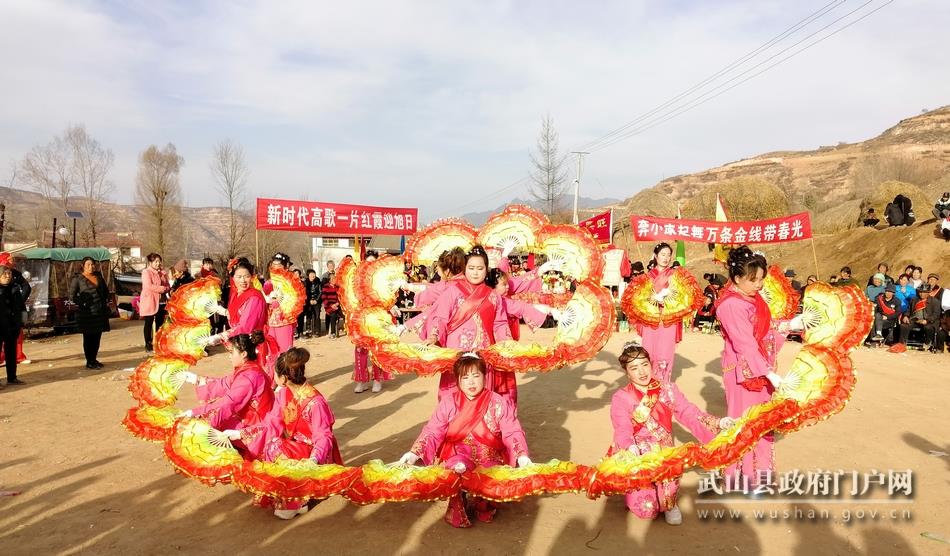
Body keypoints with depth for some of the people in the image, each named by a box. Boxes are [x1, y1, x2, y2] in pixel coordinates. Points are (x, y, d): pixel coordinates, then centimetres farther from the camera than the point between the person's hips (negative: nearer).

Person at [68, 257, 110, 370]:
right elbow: (72, 296, -7)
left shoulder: (98, 275, 11)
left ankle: (94, 359, 21)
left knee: (97, 337, 10)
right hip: (87, 313, -5)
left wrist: (106, 301, 13)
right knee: (88, 337, 0)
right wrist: (83, 304, -13)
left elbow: (105, 289, 24)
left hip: (100, 311, 5)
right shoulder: (77, 279, -6)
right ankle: (89, 362, 7)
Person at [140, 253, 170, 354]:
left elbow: (168, 285, 11)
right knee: (149, 323, 1)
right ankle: (148, 345, 6)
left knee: (160, 323, 11)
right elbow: (149, 286, -21)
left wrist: (167, 289, -12)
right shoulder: (146, 272, -8)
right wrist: (162, 288, -17)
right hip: (149, 301, -7)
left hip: (161, 301, 7)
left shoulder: (162, 273, 14)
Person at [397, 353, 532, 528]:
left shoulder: (498, 403, 0)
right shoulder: (449, 402, 2)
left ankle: (484, 505, 11)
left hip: (489, 460, 0)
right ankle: (457, 509, 0)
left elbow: (512, 433, -6)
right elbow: (432, 431, 0)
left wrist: (522, 456, -22)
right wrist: (414, 453, -14)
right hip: (456, 457, 0)